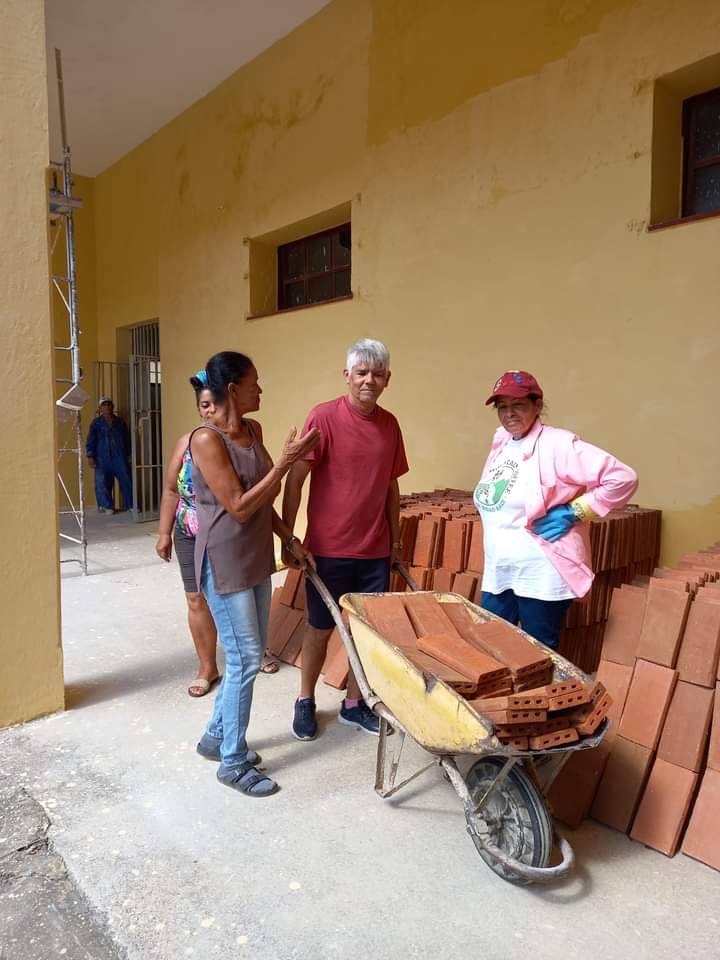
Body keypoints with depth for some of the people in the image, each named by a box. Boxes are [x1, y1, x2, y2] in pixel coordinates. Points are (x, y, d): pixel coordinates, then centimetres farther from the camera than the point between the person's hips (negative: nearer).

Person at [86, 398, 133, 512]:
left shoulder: (120, 422, 13)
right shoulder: (96, 423, 6)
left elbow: (127, 440, 17)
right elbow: (90, 441, 2)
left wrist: (128, 455, 13)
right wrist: (90, 456, -6)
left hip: (120, 458, 2)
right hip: (103, 460, -1)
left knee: (126, 481, -2)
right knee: (103, 483, -2)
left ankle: (130, 505, 5)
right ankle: (107, 506, 9)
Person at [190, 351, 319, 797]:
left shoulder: (253, 430, 6)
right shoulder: (207, 439, -19)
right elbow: (240, 507, -21)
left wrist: (289, 539, 10)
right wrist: (286, 462, -22)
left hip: (257, 558, 8)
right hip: (225, 562, -8)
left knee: (250, 654, 16)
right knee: (246, 659, -1)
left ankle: (217, 735, 35)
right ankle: (233, 763, 17)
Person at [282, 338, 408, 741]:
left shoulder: (390, 424, 5)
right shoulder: (324, 417, -11)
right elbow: (295, 479, -11)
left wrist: (395, 539, 15)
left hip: (375, 551, 5)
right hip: (329, 549, -4)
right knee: (321, 629, 10)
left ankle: (354, 704, 32)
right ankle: (306, 701, 31)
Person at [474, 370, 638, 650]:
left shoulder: (557, 444, -15)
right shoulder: (501, 444, 8)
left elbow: (623, 479, -19)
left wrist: (573, 513, -16)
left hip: (542, 577, -7)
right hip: (497, 574, 7)